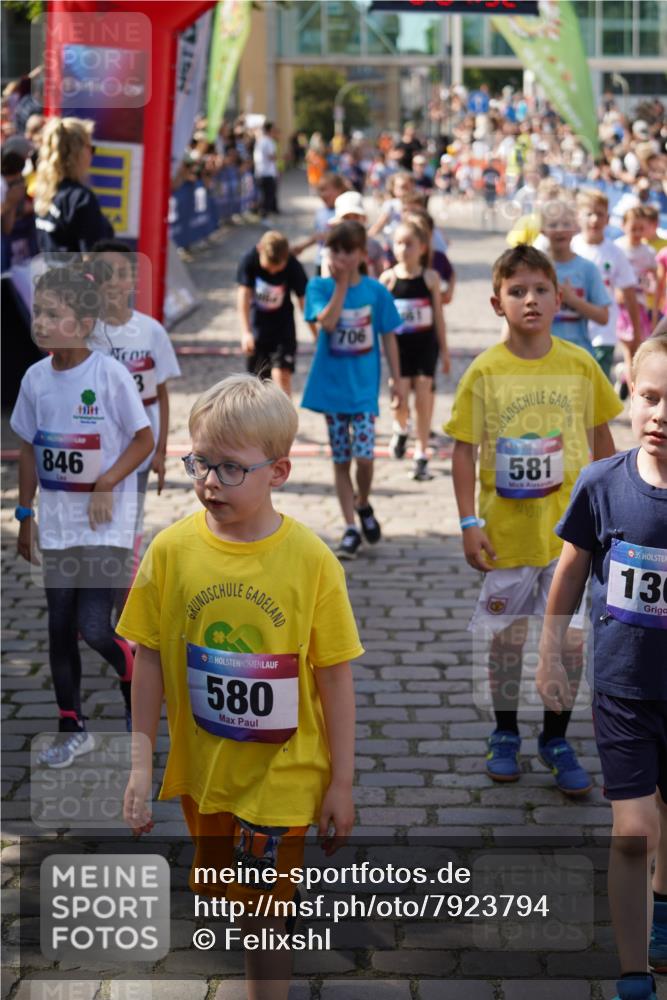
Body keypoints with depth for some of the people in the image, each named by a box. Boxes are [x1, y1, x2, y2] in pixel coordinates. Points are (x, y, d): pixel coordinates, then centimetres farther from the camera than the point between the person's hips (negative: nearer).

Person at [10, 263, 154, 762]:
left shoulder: (110, 374, -15)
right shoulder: (36, 378, 0)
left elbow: (145, 439, -10)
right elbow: (30, 448, 10)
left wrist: (105, 486, -19)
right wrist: (25, 513, 11)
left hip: (105, 522, -5)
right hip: (56, 524, 5)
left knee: (94, 628, -9)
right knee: (60, 629, 10)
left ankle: (139, 687, 22)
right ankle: (72, 729, 25)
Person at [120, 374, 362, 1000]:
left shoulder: (310, 559, -14)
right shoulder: (171, 549, -9)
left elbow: (334, 677, -8)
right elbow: (150, 660, 0)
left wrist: (340, 784, -5)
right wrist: (142, 765, 0)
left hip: (282, 777, -3)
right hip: (201, 771, 3)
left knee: (262, 923, 3)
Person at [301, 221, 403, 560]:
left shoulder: (376, 291, -1)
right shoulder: (319, 287, -3)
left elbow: (388, 337, 5)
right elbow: (327, 321, -20)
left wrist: (396, 379, 4)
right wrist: (341, 285, -19)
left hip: (364, 387, -1)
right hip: (331, 386, 1)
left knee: (364, 455, -11)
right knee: (341, 460, 6)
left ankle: (363, 503, 19)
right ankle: (350, 529, 15)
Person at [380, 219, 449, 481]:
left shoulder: (430, 277, -2)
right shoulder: (388, 278, -4)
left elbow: (438, 315, 4)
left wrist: (444, 350, 6)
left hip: (425, 344, 0)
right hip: (398, 345, 0)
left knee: (423, 400, 1)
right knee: (400, 399, -5)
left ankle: (422, 456, 11)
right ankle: (401, 430, 31)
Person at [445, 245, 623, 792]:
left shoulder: (581, 365, -3)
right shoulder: (485, 372, -7)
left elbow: (602, 440, 7)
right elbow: (464, 450, -3)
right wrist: (469, 523, -8)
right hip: (507, 531, -1)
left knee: (572, 640, 3)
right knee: (508, 638, 11)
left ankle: (556, 739, 23)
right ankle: (505, 734, 31)